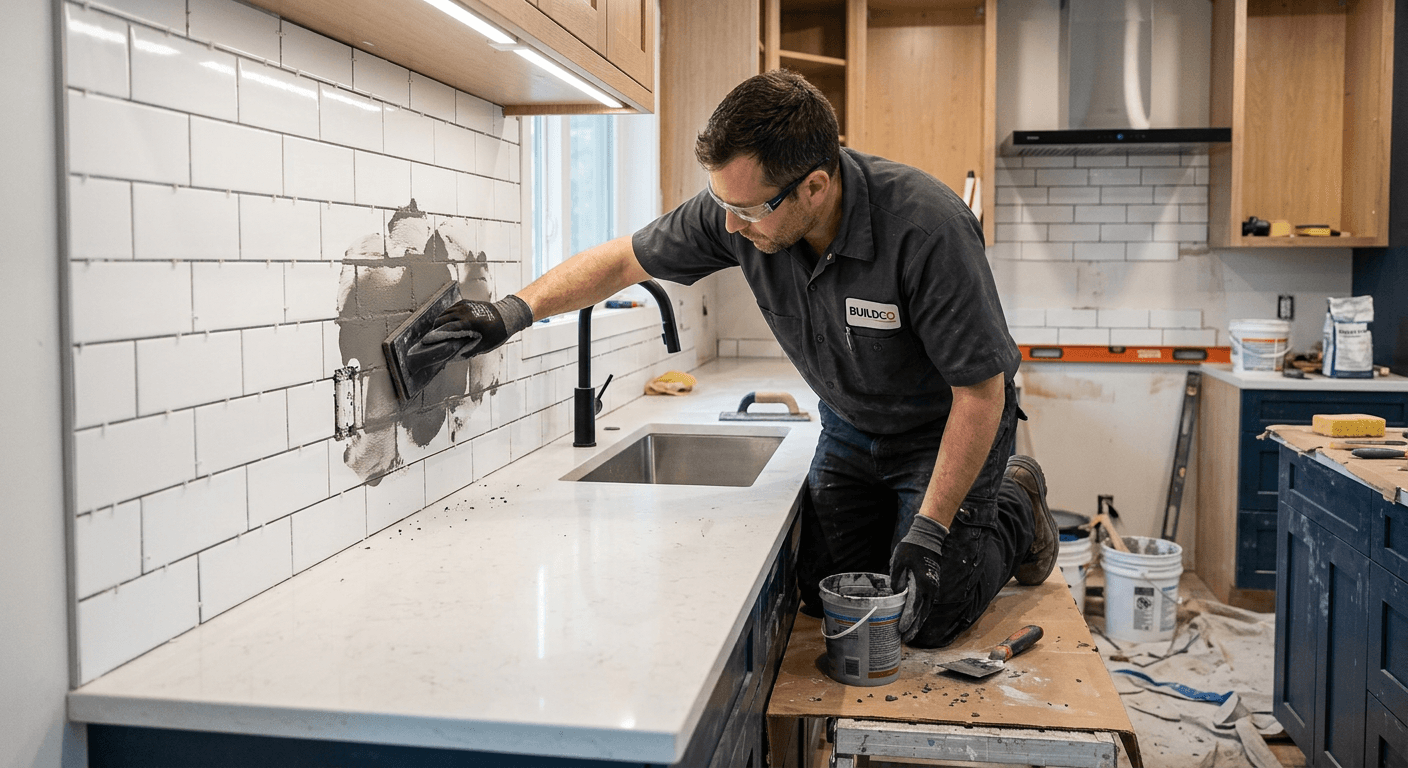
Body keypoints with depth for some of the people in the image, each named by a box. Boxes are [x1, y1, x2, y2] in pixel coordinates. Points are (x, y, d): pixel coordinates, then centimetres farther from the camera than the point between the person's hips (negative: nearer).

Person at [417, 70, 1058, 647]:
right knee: (822, 593, 3)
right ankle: (893, 514, 29)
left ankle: (1016, 510, 16)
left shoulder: (927, 228, -37)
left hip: (946, 426, -5)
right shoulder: (738, 206, -22)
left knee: (927, 619, -10)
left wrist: (929, 532, -27)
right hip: (850, 426, 5)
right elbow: (625, 260, -6)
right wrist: (514, 311, -15)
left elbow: (980, 392, -28)